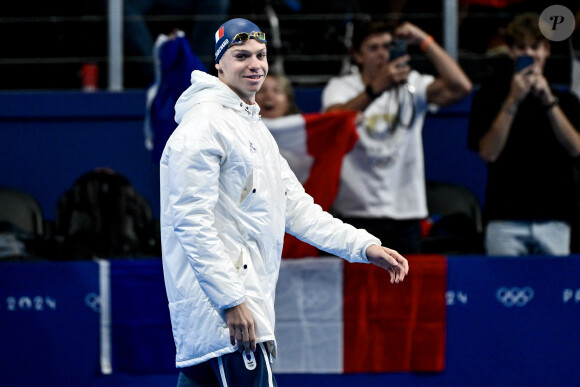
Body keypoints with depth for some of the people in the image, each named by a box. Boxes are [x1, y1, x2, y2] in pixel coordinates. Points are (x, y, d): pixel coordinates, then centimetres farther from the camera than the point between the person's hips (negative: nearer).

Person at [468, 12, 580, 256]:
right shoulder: (490, 96, 7)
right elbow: (488, 152, -5)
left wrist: (548, 100, -10)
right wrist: (513, 101, -11)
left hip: (554, 219, 2)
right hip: (506, 220, -2)